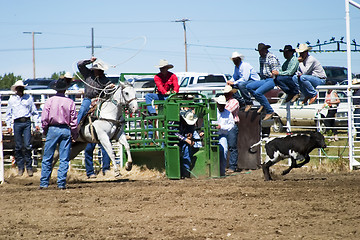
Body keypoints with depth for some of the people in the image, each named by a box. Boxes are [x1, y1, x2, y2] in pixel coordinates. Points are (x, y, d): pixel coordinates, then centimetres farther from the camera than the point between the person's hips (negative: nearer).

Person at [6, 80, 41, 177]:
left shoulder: (29, 98, 9)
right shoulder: (12, 99, 11)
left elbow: (34, 112, 14)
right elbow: (8, 113, 17)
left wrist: (37, 123, 9)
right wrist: (9, 126, 10)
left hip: (27, 122, -1)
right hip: (17, 123, 1)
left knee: (27, 145, -7)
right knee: (18, 146, 2)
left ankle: (29, 167, 0)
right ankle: (20, 167, 10)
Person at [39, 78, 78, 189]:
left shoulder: (50, 101, -5)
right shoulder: (70, 102, -3)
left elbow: (44, 119, -5)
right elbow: (74, 121, 0)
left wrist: (45, 130, 11)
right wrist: (75, 134, 10)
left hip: (52, 130, 0)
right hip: (66, 130, 0)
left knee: (47, 159, 7)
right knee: (64, 159, 5)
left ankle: (44, 183, 7)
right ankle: (61, 183, 2)